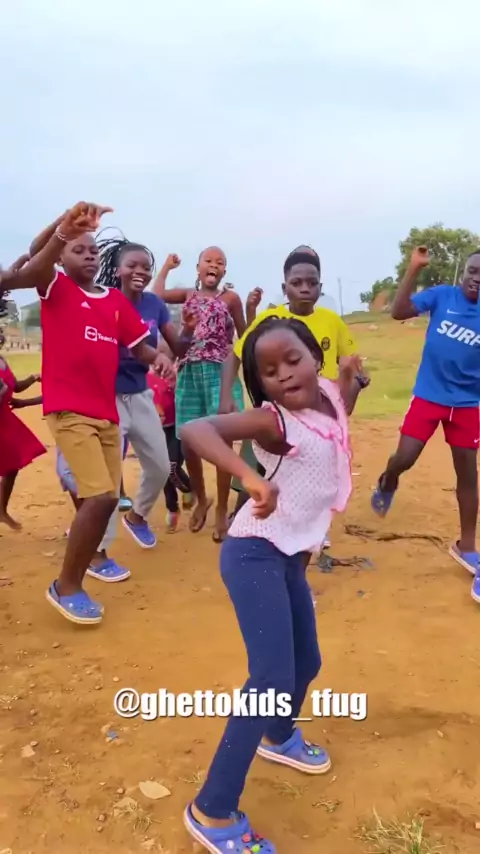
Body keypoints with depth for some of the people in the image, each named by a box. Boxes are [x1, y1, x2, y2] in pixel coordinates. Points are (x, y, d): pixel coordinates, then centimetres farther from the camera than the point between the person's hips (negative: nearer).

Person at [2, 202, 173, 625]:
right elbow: (36, 256, -21)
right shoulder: (55, 287, 0)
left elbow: (138, 345, 9)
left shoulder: (117, 300, 13)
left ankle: (89, 557, 43)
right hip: (68, 410, -6)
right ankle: (66, 585, 2)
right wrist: (66, 225, -38)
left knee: (108, 496, 16)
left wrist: (158, 356, -13)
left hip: (107, 411, 6)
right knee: (100, 496, -16)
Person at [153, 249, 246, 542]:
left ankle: (222, 511, 7)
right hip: (189, 373, 3)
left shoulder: (230, 297, 6)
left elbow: (245, 337, 8)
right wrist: (167, 266, 12)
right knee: (188, 442, 5)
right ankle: (201, 499, 28)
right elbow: (157, 295, -1)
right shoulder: (188, 294, 15)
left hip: (220, 373, -3)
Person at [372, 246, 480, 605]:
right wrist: (414, 269, -23)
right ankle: (387, 484, 36)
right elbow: (399, 311, -16)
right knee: (403, 458, -4)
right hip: (428, 396, -1)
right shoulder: (442, 295, -5)